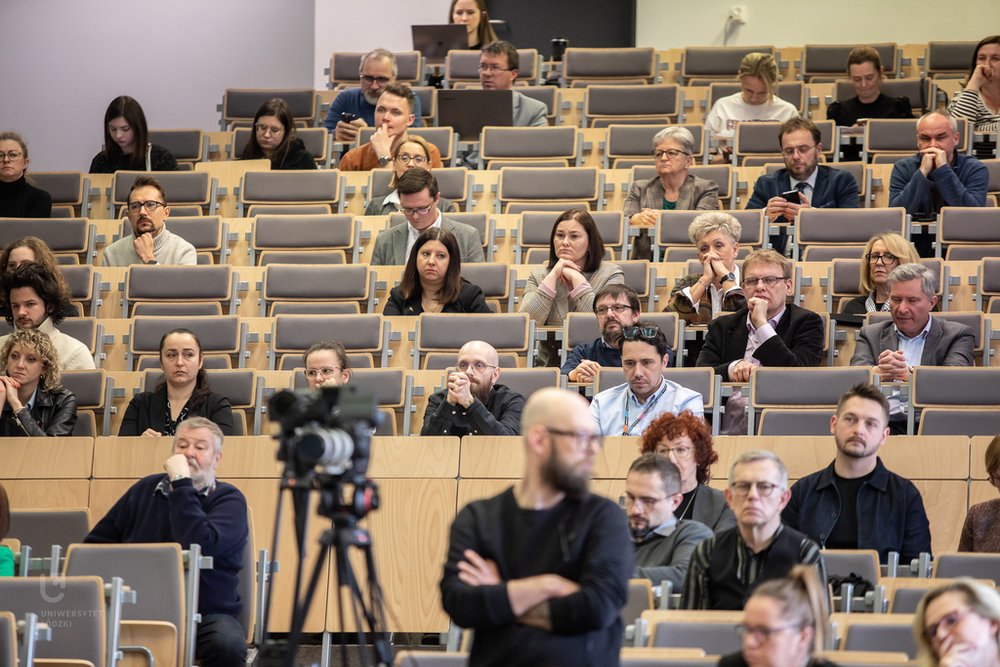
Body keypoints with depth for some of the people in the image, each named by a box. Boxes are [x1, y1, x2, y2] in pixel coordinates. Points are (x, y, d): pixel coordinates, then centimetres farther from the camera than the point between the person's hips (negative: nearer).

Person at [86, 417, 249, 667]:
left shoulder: (229, 499, 2)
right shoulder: (146, 489, 15)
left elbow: (199, 546, -19)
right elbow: (94, 545, 21)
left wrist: (181, 483, -14)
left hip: (207, 612, -2)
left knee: (227, 644, -37)